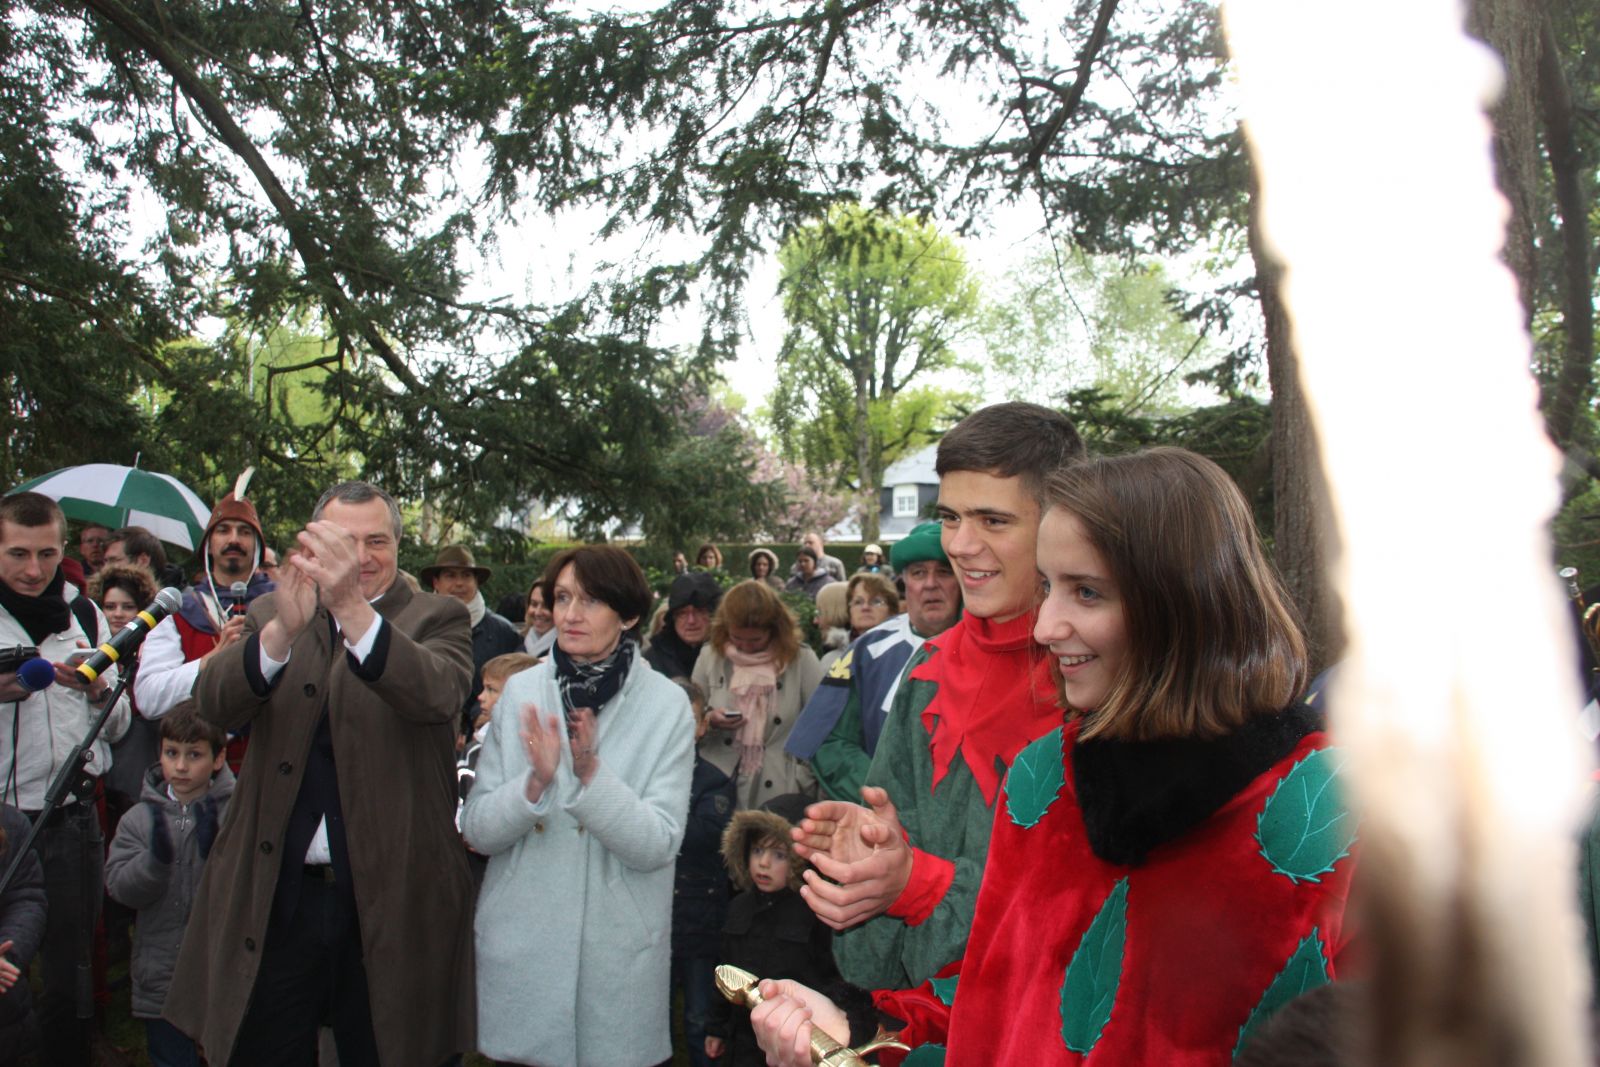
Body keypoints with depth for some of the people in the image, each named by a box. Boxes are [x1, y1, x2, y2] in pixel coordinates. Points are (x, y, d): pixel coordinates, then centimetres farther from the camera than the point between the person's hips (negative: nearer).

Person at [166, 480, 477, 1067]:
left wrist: (352, 607, -39)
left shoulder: (438, 618, -1)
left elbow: (438, 694, -24)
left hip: (390, 900, -2)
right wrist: (282, 628, -32)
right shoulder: (272, 615, 7)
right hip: (273, 897, 2)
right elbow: (216, 704, -12)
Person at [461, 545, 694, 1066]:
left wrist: (591, 774, -26)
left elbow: (658, 846, -14)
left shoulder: (667, 704, -9)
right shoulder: (521, 691, -4)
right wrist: (536, 782, -22)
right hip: (519, 941, 2)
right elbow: (477, 831, -4)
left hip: (618, 948, -2)